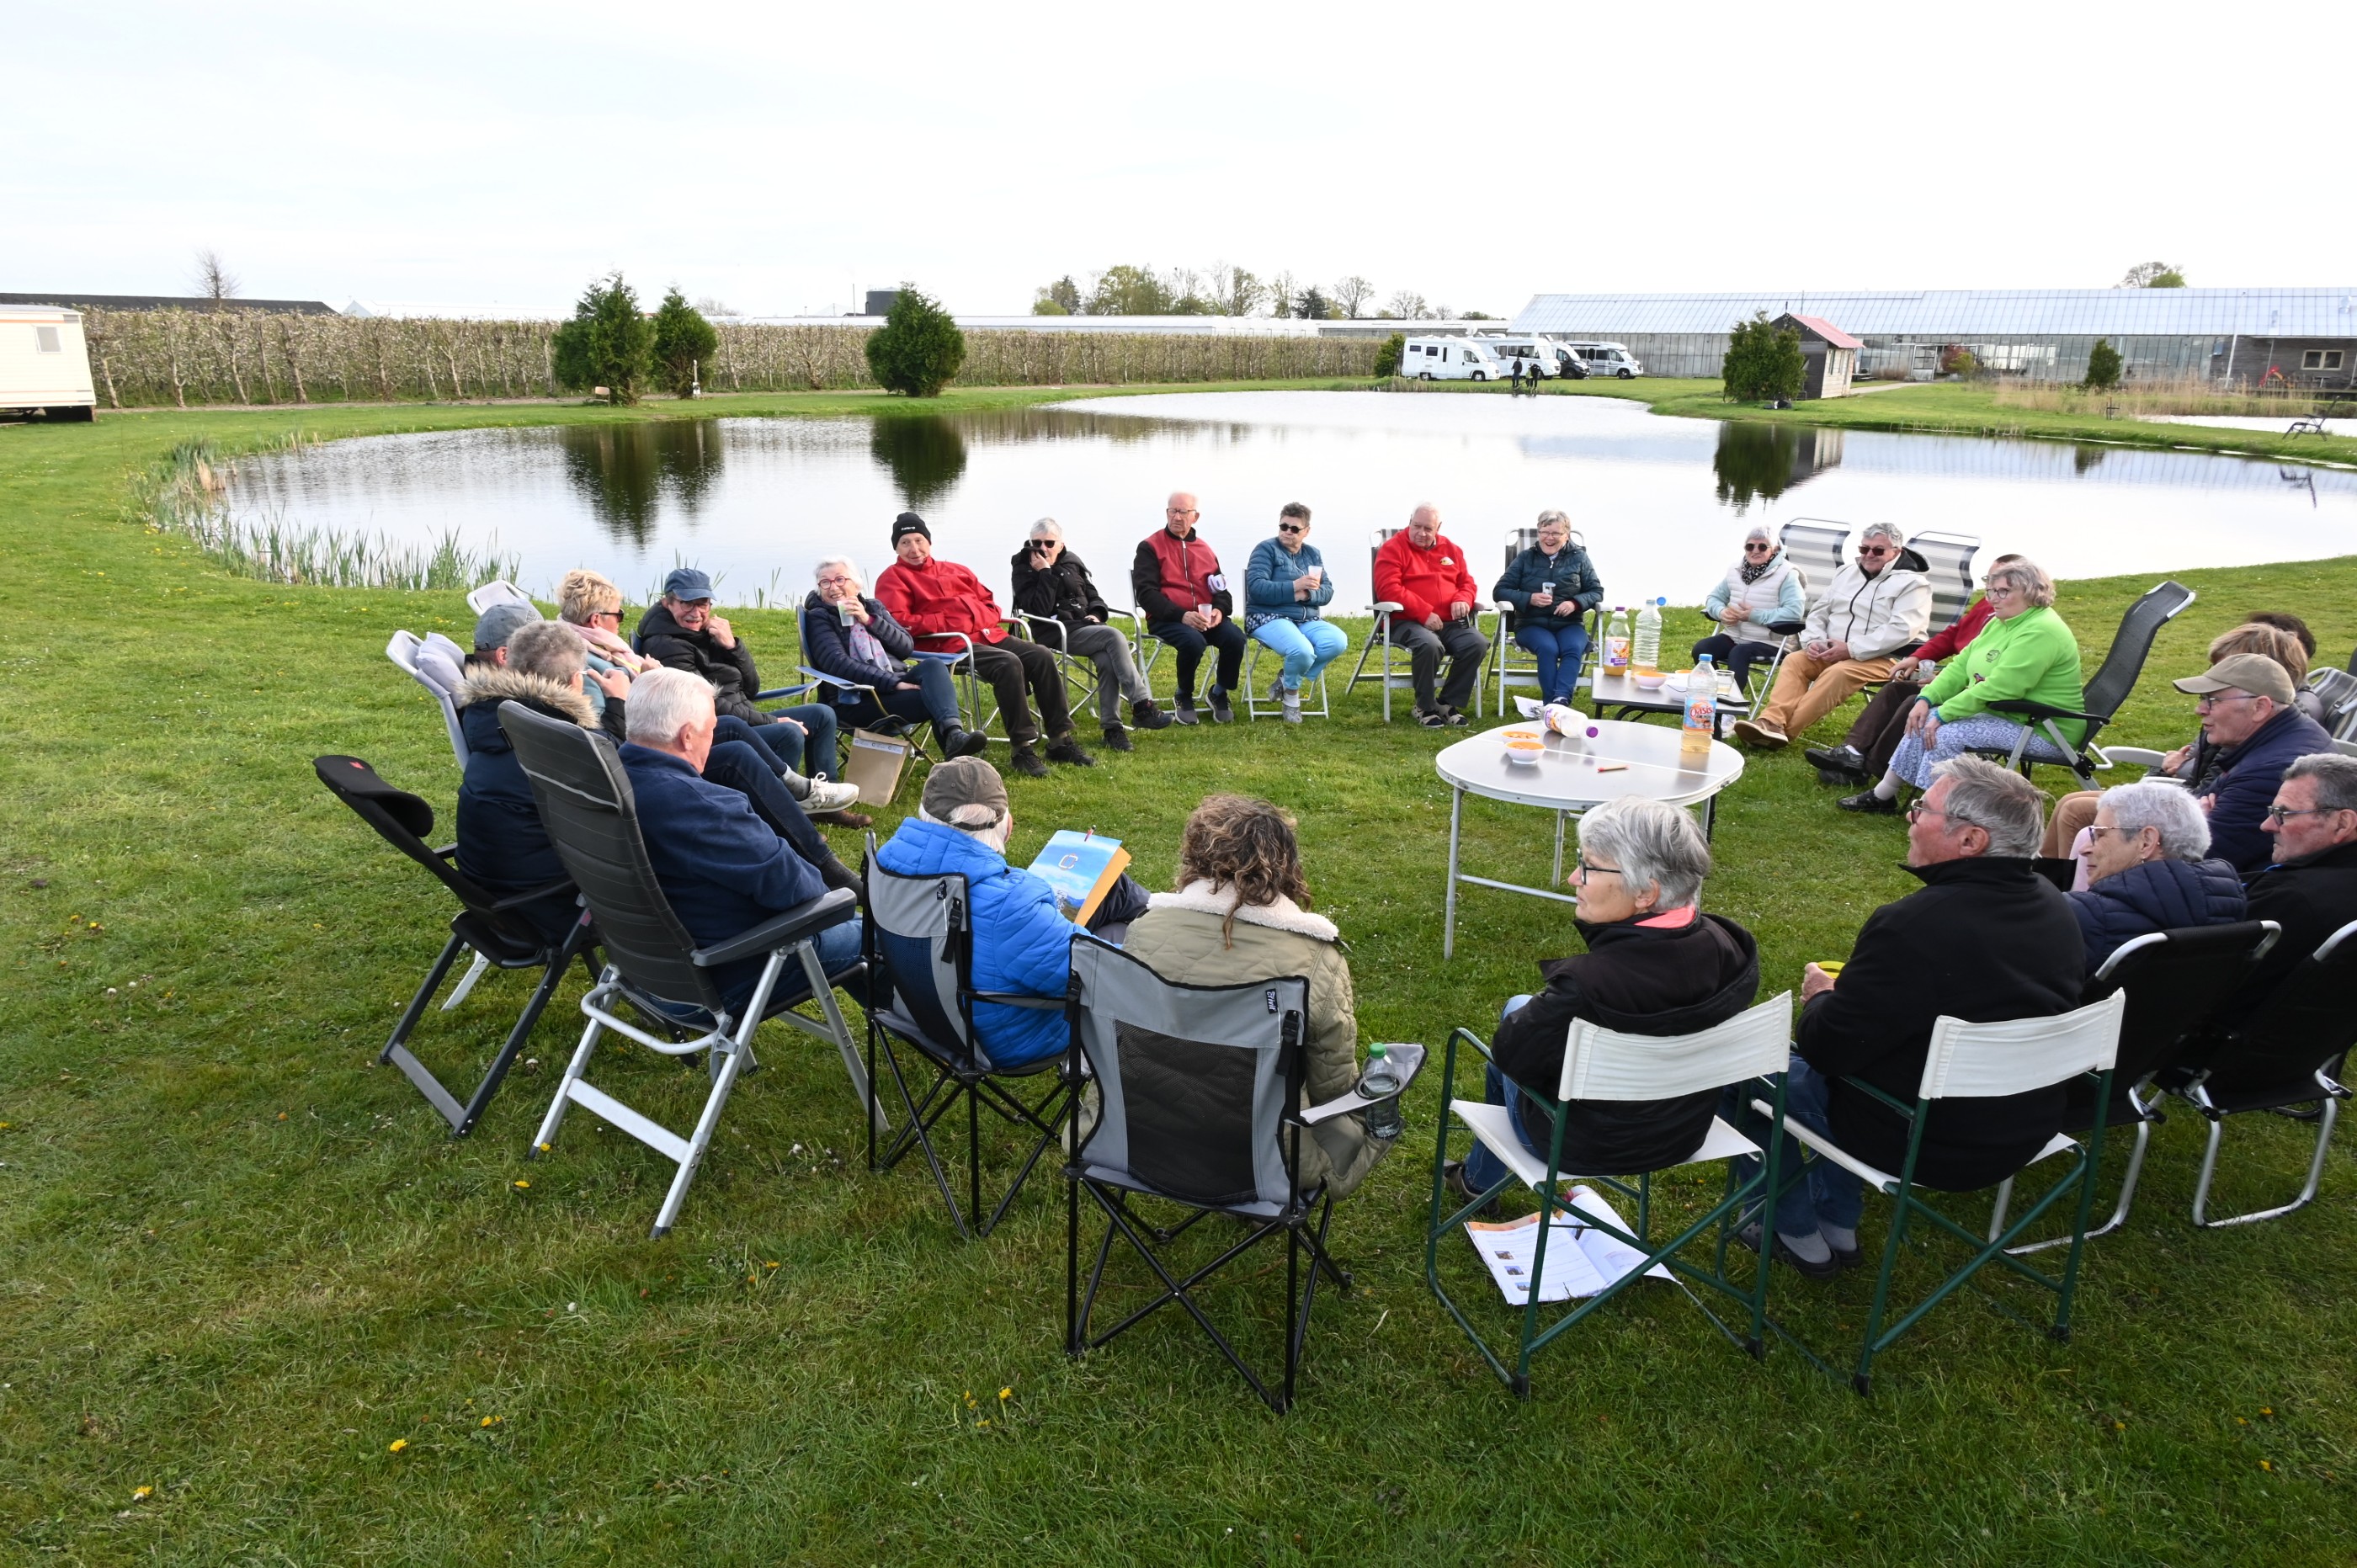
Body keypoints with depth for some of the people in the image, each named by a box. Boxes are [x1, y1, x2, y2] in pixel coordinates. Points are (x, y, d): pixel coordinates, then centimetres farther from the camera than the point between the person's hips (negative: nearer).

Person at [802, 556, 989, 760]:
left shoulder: (872, 607, 20)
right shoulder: (818, 618, 5)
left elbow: (907, 646, 10)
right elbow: (838, 663, -11)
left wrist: (870, 620, -4)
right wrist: (894, 683, -20)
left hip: (896, 682, 5)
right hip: (857, 698, -5)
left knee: (933, 665, -29)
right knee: (935, 696, -29)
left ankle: (954, 734, -49)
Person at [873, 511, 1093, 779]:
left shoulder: (954, 570, 25)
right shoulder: (893, 578, 6)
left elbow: (989, 602, 25)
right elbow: (897, 621, -10)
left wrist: (981, 615, 0)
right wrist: (944, 621, -12)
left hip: (988, 634, 7)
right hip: (950, 645, -7)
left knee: (1041, 656, -14)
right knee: (1008, 664, -32)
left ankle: (1060, 741, -8)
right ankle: (1023, 748, -27)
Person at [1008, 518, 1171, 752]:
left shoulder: (1071, 562, 16)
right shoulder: (1024, 569, 0)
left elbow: (1093, 596, 22)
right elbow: (1039, 610, -15)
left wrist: (1096, 613, 0)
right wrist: (1045, 573, -15)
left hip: (1085, 625, 5)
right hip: (1055, 633, -5)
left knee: (1107, 660, -29)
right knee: (1113, 636, -29)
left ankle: (1112, 727, -24)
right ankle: (1142, 706, -32)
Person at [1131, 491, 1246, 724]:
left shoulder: (1204, 550, 17)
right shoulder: (1150, 547, 1)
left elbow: (1220, 589, 18)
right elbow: (1146, 593, -9)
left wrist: (1220, 609, -8)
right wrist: (1182, 615, -22)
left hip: (1205, 618, 5)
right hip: (1166, 619, -4)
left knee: (1235, 636, -25)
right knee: (1194, 641, -36)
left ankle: (1219, 692, 2)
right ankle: (1184, 697, -6)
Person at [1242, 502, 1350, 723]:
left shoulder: (1313, 554, 18)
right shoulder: (1266, 549, 0)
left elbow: (1327, 591, 7)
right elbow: (1256, 588, -14)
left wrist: (1307, 594, -16)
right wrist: (1295, 586, -21)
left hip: (1307, 620, 6)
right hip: (1269, 618, -6)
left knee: (1338, 642, -26)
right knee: (1303, 652, -36)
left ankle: (1287, 680, -3)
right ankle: (1291, 693, 0)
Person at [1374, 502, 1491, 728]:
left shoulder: (1451, 549, 17)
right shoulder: (1393, 548, -1)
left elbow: (1467, 582, 21)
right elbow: (1388, 589, -13)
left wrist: (1463, 599, -5)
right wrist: (1424, 613, -19)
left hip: (1450, 622, 5)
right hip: (1408, 622, -5)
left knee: (1478, 644, -23)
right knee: (1430, 645, -37)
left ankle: (1448, 703, -6)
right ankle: (1425, 707, -13)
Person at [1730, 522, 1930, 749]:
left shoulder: (1913, 583, -5)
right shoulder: (1846, 572, 16)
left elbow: (1902, 630, -19)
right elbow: (1819, 613, 17)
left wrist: (1852, 649, -23)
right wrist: (1814, 641, -6)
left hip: (1880, 659, -6)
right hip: (1832, 652, 6)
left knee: (1838, 673, -34)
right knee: (1794, 660, -19)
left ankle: (1784, 727, -36)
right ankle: (1772, 721, -38)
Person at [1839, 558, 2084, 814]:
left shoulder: (2040, 631, -22)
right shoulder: (2000, 623, 10)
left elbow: (1999, 688, -29)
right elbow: (1961, 666, 9)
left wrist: (1943, 714, -24)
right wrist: (1926, 699, -7)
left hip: (2044, 732, -10)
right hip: (2005, 714, 10)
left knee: (1948, 732, -25)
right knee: (1926, 719, 2)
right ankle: (1882, 795, 8)